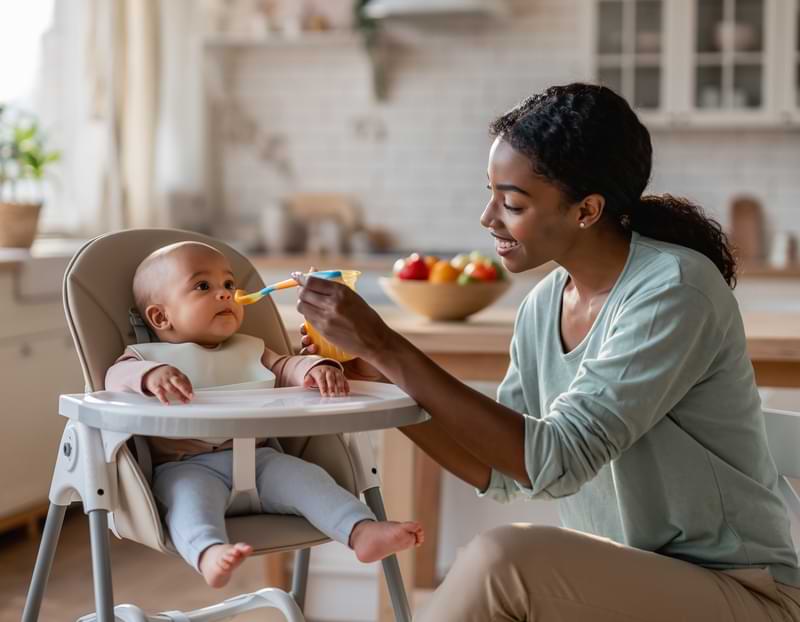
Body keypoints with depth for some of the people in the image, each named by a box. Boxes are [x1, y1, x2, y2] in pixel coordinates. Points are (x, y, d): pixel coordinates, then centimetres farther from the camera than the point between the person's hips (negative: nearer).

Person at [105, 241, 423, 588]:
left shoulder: (250, 351, 25)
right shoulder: (150, 356, 9)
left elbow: (285, 368, 13)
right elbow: (117, 377, -10)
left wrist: (318, 368, -12)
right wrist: (152, 375, -35)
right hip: (188, 467, -4)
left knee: (305, 475, -19)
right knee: (192, 493, -36)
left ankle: (362, 532, -33)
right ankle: (209, 553, -63)